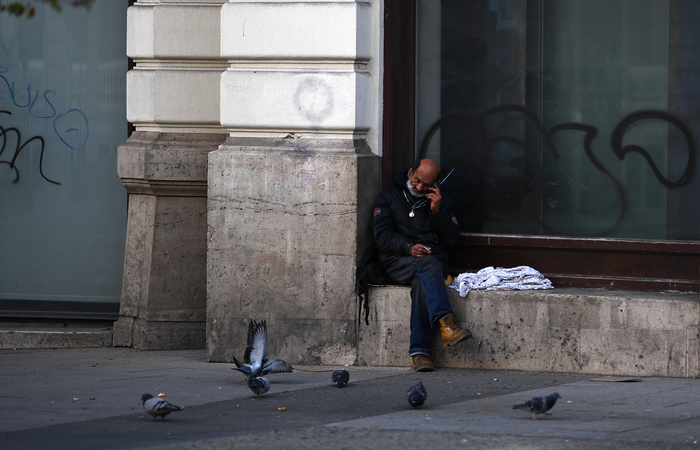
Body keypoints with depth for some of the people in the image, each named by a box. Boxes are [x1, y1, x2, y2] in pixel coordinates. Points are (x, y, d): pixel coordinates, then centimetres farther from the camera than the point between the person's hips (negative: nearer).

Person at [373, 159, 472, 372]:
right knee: (428, 264, -36)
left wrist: (437, 211, -3)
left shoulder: (442, 202, 20)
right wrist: (409, 248, -13)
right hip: (398, 261, -1)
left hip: (434, 261, 1)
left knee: (421, 283, -35)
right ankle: (446, 321, -54)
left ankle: (419, 351, -42)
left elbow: (451, 238, 10)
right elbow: (382, 236, 3)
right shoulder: (389, 196, 15)